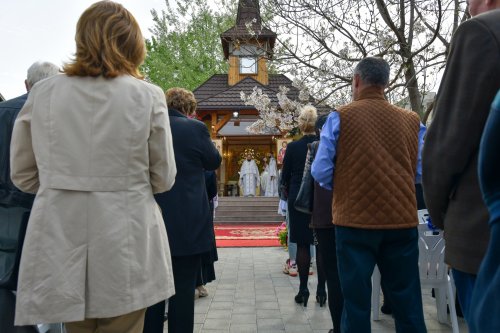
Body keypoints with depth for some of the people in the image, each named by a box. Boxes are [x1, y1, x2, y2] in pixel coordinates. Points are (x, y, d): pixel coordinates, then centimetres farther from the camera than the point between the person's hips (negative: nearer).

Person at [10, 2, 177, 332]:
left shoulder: (43, 92, -1)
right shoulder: (147, 96, -8)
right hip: (125, 246, -2)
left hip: (61, 244, 3)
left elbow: (23, 175, 7)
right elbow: (164, 179, -3)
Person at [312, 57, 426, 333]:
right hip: (402, 220, 3)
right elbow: (420, 172, 7)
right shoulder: (412, 120, 3)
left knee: (357, 302, 9)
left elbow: (321, 171, -6)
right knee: (407, 301, 13)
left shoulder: (340, 117, -5)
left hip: (355, 220, -2)